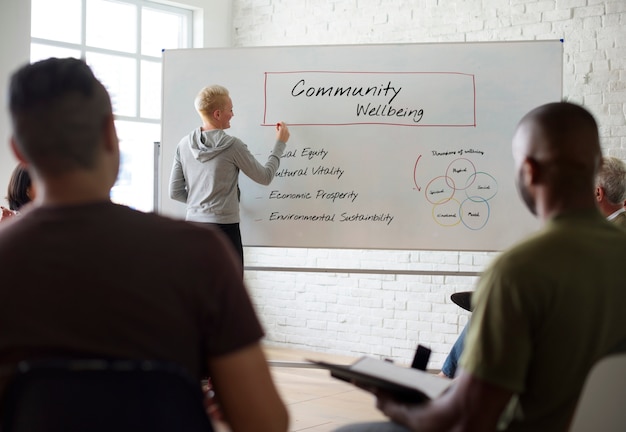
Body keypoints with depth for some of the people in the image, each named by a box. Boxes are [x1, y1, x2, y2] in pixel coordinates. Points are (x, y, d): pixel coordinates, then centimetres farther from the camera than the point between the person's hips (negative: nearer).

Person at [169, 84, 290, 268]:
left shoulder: (184, 145, 3)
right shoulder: (232, 146, -12)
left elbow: (175, 192, 6)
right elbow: (265, 177, -1)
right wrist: (280, 144, 11)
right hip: (224, 228, -5)